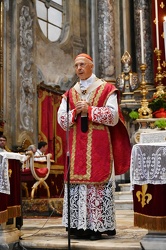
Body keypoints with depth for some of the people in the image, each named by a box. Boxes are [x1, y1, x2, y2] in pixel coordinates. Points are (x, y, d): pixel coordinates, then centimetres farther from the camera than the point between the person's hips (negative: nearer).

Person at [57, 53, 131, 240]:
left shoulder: (106, 89, 3)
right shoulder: (70, 94, 15)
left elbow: (113, 116, -7)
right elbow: (61, 120, 8)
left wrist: (89, 109, -12)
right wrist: (76, 111, -9)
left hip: (98, 146, -4)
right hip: (76, 147, 4)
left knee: (98, 181, -5)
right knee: (77, 181, 1)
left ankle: (98, 226, 0)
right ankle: (79, 226, 7)